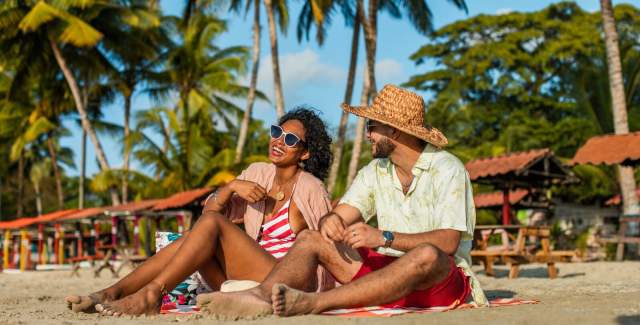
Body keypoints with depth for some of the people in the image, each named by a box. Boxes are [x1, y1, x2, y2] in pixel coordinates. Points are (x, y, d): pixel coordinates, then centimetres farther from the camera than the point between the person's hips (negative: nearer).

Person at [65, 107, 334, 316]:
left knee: (212, 224, -22)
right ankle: (111, 293, -23)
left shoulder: (310, 188, -5)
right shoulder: (258, 173, 11)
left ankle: (150, 295, -30)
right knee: (190, 239, -16)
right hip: (245, 281, 6)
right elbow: (210, 209, 7)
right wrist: (232, 186, -12)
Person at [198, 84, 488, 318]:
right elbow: (342, 213, 0)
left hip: (442, 279, -5)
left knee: (427, 255, -40)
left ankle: (313, 303, -49)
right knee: (310, 239, -8)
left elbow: (448, 242, -22)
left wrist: (384, 237, -33)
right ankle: (261, 297, -38)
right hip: (387, 268, 6)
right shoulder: (375, 172, 9)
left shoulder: (447, 170, -11)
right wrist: (331, 221, -25)